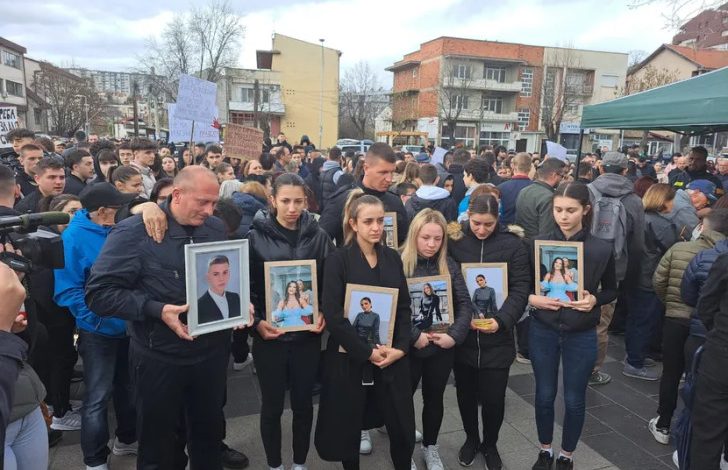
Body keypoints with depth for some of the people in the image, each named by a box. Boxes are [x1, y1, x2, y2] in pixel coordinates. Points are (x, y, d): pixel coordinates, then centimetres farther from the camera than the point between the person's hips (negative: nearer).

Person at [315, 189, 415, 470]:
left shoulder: (392, 258, 5)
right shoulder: (338, 260, -9)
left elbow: (404, 307, 6)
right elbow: (332, 315, -15)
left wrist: (401, 347, -7)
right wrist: (367, 352, -16)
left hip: (392, 356, 4)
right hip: (350, 357, -3)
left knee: (402, 424, 9)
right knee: (349, 424, 10)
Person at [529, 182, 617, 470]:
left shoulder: (601, 249, -9)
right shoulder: (538, 243, -7)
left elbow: (612, 290, 4)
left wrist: (594, 300, -16)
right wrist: (531, 298, -18)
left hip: (581, 335, -1)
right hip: (543, 331, 1)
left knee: (574, 400, 13)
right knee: (544, 395, 15)